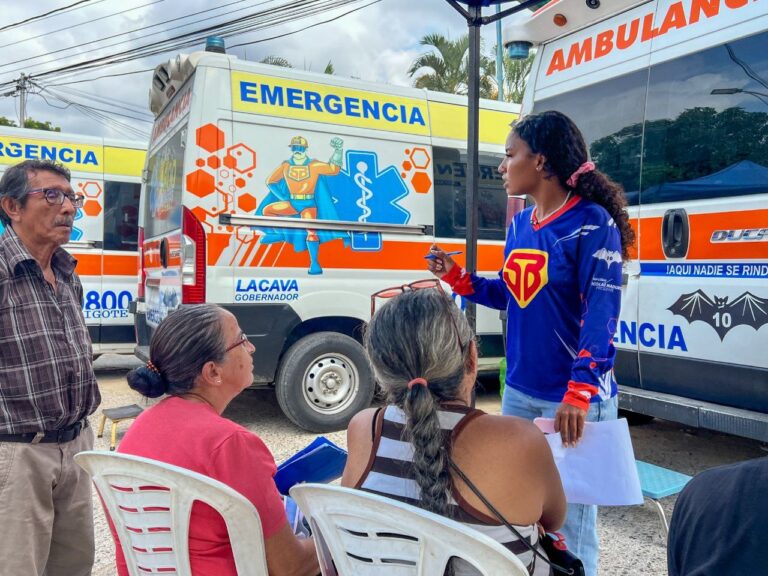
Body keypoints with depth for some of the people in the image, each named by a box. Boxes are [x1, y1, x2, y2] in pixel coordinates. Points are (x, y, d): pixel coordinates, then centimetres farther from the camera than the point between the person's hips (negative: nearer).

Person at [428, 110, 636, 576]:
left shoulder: (592, 223, -13)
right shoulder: (519, 224, 9)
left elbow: (602, 317, -19)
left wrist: (579, 393, -28)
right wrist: (456, 278, 5)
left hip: (574, 398, -7)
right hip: (518, 392, 7)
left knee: (569, 516, 3)